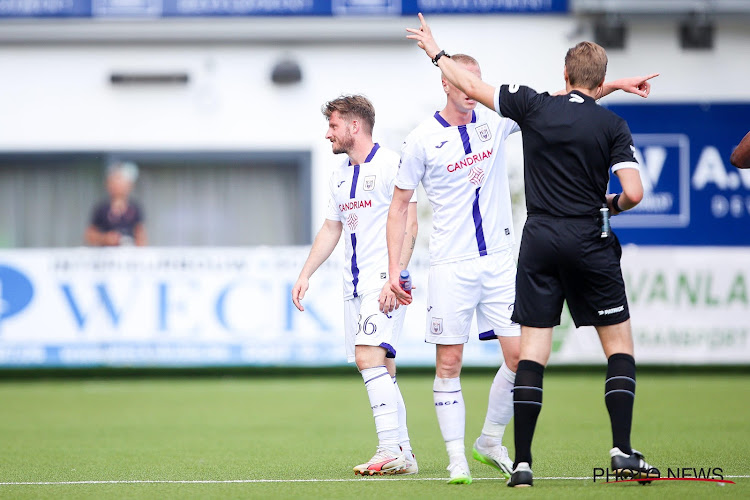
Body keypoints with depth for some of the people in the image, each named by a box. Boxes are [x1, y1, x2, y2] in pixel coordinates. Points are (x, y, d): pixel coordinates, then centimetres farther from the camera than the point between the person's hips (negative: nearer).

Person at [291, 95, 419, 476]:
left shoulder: (389, 165, -8)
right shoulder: (340, 175, 17)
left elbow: (408, 224, -13)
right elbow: (331, 229, 26)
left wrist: (395, 277, -20)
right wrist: (305, 274, 20)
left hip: (385, 281, -8)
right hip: (355, 285, 8)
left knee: (369, 356, -20)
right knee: (381, 368, 6)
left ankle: (391, 449, -22)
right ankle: (403, 454, 7)